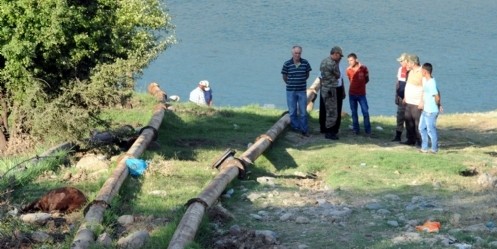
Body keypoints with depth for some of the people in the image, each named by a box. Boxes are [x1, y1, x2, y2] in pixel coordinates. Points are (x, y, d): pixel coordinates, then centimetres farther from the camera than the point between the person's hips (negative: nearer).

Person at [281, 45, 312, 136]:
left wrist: (301, 83, 7)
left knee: (303, 112, 3)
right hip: (291, 91, -1)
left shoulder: (305, 63, -4)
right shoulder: (287, 64, -9)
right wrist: (290, 84, 5)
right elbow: (284, 77, 3)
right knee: (292, 112, 7)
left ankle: (304, 130, 9)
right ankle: (295, 129, 17)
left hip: (302, 91, 1)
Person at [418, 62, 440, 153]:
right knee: (422, 128, 15)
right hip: (425, 110, 10)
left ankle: (434, 149, 13)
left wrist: (437, 106, -3)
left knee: (431, 130, 0)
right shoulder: (424, 80, 7)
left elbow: (437, 97, -18)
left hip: (431, 111, -10)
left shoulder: (431, 83, -21)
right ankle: (424, 147, 24)